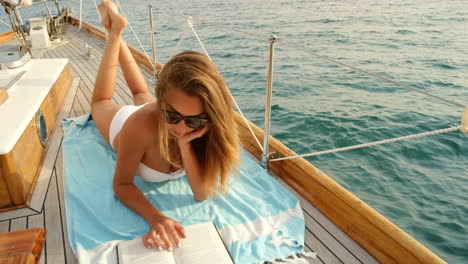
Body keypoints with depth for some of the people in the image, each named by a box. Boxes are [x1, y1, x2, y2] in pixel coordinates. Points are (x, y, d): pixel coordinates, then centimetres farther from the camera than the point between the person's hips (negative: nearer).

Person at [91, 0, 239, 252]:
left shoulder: (206, 126, -42)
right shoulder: (141, 124, -50)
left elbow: (202, 194, -39)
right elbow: (122, 184, -36)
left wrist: (185, 145, -53)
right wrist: (155, 217, -55)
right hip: (122, 121, -2)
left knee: (141, 94, 34)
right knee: (100, 103, 30)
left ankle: (117, 34, 45)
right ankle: (115, 31, 36)